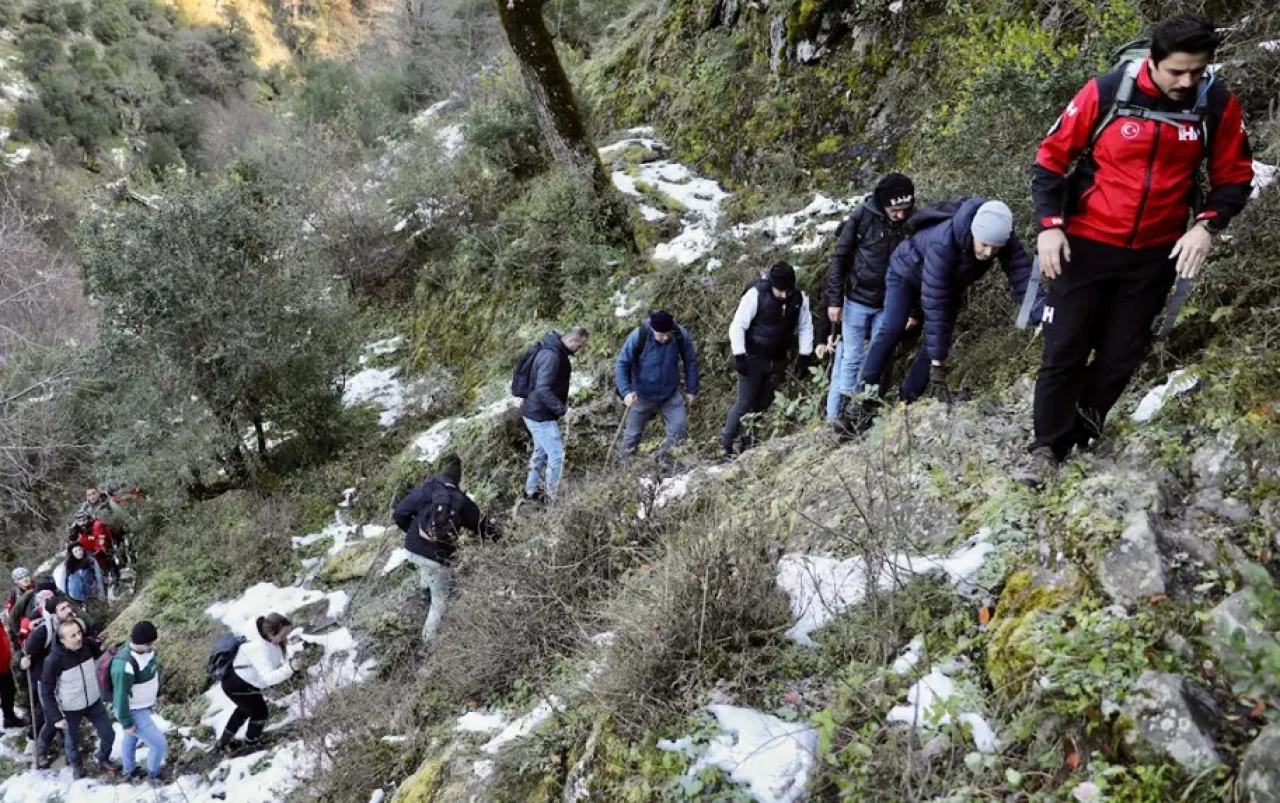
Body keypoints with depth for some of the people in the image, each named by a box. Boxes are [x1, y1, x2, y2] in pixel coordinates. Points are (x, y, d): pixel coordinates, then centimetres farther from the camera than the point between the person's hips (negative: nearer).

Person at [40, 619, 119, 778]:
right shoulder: (53, 660, -28)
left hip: (94, 702, 3)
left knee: (108, 734, 11)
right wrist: (56, 717, -18)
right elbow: (46, 692, -17)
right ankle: (75, 765, 50)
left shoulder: (89, 645, -18)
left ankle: (104, 760, 42)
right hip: (70, 709, -3)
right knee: (72, 742, 18)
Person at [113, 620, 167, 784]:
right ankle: (153, 773, 30)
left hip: (143, 705, 8)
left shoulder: (147, 648, -15)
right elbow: (121, 695, -28)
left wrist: (157, 692, 19)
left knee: (132, 738, 31)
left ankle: (129, 769, 55)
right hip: (133, 712, -8)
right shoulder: (125, 665, -39)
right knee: (160, 744, 2)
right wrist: (126, 723, -17)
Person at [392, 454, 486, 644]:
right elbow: (480, 527, 5)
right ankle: (430, 638, 18)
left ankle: (423, 583, 59)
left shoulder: (424, 489, -5)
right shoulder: (462, 501, -6)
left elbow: (399, 515, -4)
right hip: (438, 558, -3)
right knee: (440, 600, 15)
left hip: (413, 549, 3)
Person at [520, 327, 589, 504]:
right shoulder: (551, 356, -26)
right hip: (540, 415, -10)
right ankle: (551, 499, 8)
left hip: (538, 412, 10)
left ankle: (531, 490, 35)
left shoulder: (557, 352, 7)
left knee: (541, 452, 22)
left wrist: (563, 401, 10)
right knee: (557, 456, -3)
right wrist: (561, 408, -22)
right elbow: (543, 389, -31)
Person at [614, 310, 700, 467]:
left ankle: (662, 460, 13)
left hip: (671, 394, 2)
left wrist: (691, 390, 2)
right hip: (642, 395, -2)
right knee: (633, 433, 8)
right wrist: (625, 391, -30)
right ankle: (624, 464, 30)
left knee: (680, 426, -9)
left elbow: (690, 362, -1)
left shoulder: (681, 335, -17)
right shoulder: (638, 337, -24)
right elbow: (621, 364, -18)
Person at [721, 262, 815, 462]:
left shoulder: (799, 299, -8)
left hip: (778, 361, 5)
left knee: (765, 403, 10)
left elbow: (805, 327, 6)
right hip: (753, 358, -5)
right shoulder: (756, 295, -21)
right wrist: (739, 357, -21)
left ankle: (749, 443, 25)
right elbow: (738, 326, -18)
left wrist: (804, 356, 1)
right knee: (745, 403, -4)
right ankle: (726, 445, 6)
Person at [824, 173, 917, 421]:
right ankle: (834, 415, 8)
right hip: (857, 300, -2)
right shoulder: (863, 215, -15)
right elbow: (839, 258, -8)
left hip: (889, 304, 2)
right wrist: (834, 300, -8)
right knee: (851, 359, 1)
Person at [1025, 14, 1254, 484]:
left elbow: (1234, 177, 5)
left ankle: (1082, 436, 30)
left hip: (1155, 255, 3)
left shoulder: (1219, 107, -8)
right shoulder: (1105, 93, -15)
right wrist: (1049, 225, -14)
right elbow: (1051, 158, -5)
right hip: (1085, 246, -2)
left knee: (1121, 357, 10)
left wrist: (1207, 225, -13)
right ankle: (1048, 446, 13)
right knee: (1064, 350, 0)